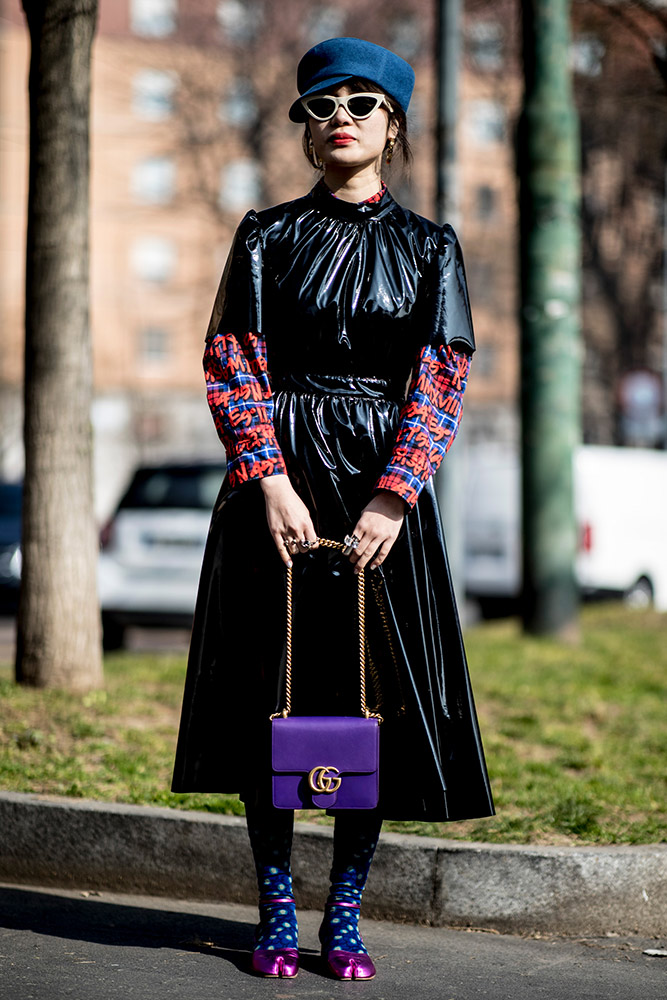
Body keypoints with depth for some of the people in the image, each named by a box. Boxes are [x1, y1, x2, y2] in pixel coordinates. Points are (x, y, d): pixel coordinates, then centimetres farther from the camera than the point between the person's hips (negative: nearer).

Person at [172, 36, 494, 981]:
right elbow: (233, 365, 0)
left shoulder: (429, 248, 7)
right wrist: (271, 482, -13)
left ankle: (345, 914, 9)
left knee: (376, 694, -2)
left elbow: (440, 381, 0)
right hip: (277, 481, 0)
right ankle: (276, 912, 10)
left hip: (382, 486, 0)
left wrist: (392, 499, -13)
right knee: (271, 687, 0)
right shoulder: (267, 238, 7)